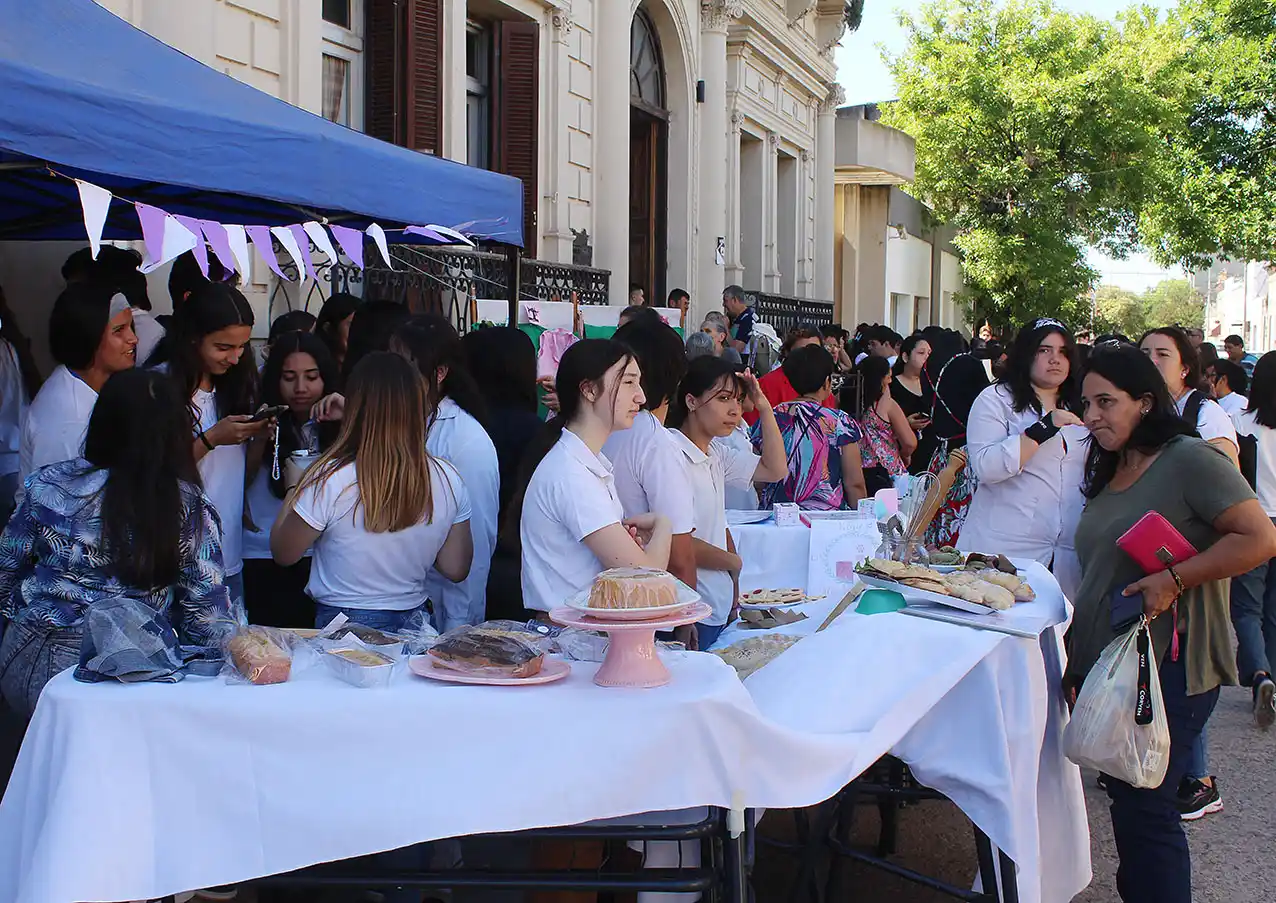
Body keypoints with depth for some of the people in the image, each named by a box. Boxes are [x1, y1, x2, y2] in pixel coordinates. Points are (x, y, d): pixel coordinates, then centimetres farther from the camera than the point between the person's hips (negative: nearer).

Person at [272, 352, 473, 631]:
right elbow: (456, 569, 0)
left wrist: (294, 489, 10)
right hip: (413, 620, 4)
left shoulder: (330, 480, -19)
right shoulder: (448, 480, -8)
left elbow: (283, 554, -4)